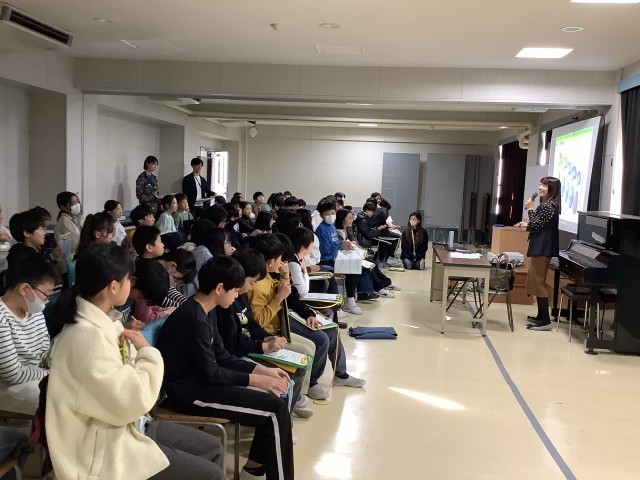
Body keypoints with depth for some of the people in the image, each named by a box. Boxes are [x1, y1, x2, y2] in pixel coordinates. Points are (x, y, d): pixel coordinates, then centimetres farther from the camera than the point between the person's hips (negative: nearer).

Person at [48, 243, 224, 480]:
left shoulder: (104, 320, 3)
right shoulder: (87, 337, -28)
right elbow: (134, 402, -27)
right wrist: (147, 352, -15)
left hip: (129, 425, 9)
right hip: (106, 445, -9)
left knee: (213, 448, 13)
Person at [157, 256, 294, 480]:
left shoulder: (206, 311, 6)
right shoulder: (194, 319, -24)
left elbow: (222, 357, 11)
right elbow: (211, 373, -20)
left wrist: (262, 369, 3)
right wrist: (256, 379, -12)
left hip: (199, 380, 10)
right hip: (189, 390, -10)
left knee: (272, 398, 9)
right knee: (276, 409, -15)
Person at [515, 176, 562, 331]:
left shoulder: (548, 206, -16)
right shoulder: (548, 204, 17)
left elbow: (536, 225, -18)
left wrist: (530, 209, -8)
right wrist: (527, 225, 21)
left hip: (542, 248, -11)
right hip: (541, 247, 11)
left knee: (538, 282, -9)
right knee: (536, 281, 15)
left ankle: (546, 321, -8)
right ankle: (541, 316, 22)